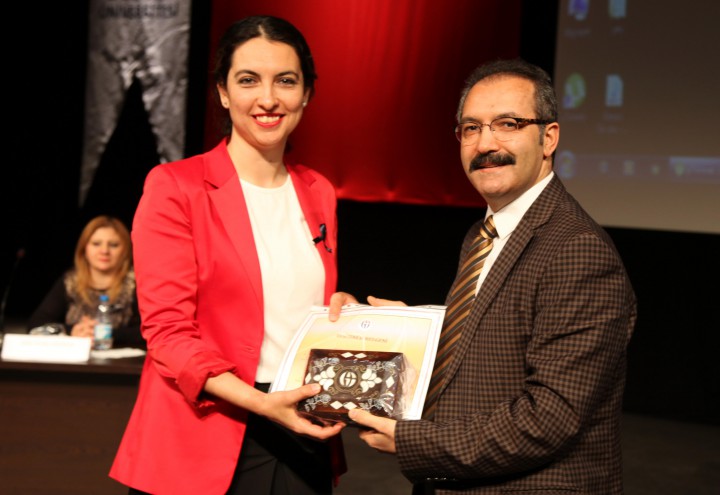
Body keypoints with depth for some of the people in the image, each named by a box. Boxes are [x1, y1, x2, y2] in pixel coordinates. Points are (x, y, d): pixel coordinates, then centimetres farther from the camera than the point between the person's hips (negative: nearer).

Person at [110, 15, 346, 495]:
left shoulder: (319, 193, 10)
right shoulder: (174, 186, -7)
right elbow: (168, 330, -11)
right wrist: (258, 401, -23)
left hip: (304, 436, 5)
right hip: (202, 445, -5)